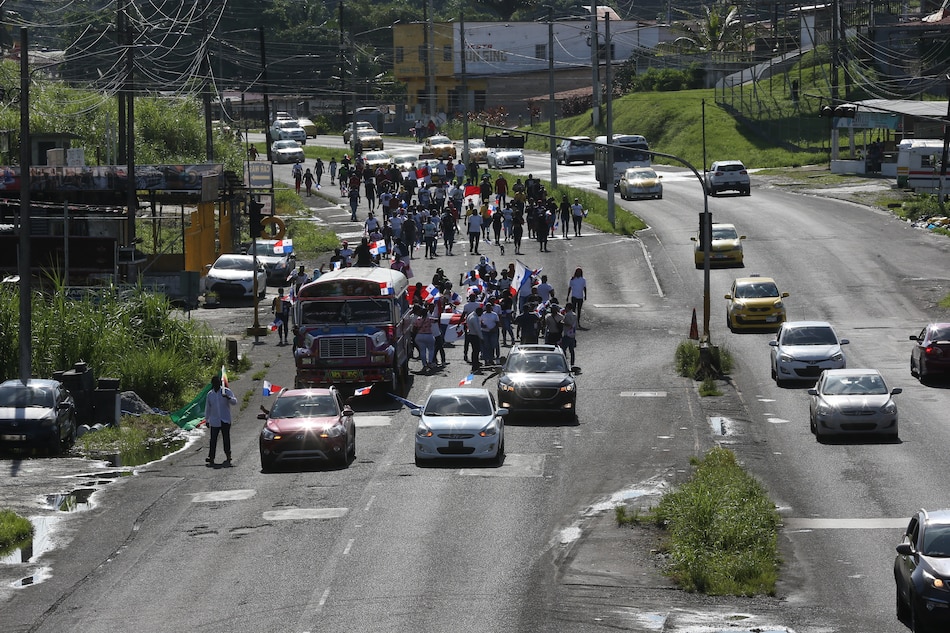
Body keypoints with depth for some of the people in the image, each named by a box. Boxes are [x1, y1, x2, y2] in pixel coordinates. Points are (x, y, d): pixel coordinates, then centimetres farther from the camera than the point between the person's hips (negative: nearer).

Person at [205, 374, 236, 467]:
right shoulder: (210, 394, 9)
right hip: (214, 421, 2)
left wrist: (228, 397, -32)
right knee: (213, 440, -1)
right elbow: (207, 408, 17)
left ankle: (228, 457, 6)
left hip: (225, 421, -2)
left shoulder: (226, 391, -1)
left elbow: (234, 402, -11)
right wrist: (207, 420, 17)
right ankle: (211, 458, 0)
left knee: (226, 439, -1)